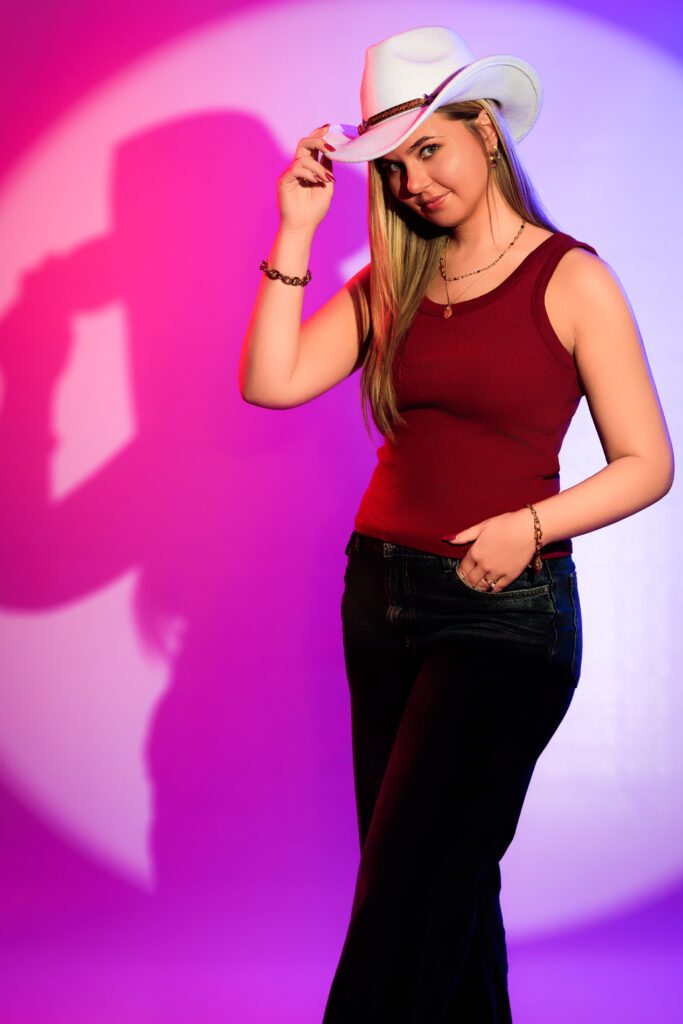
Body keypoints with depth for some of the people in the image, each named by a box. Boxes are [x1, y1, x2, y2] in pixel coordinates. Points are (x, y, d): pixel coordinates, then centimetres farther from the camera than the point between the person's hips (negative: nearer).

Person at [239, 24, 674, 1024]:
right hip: (382, 598, 5)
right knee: (447, 883, 11)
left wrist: (530, 525, -17)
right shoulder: (389, 284, 10)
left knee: (406, 889, -9)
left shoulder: (572, 282, -4)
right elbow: (270, 380, -4)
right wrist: (298, 228, -5)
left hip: (505, 613, -5)